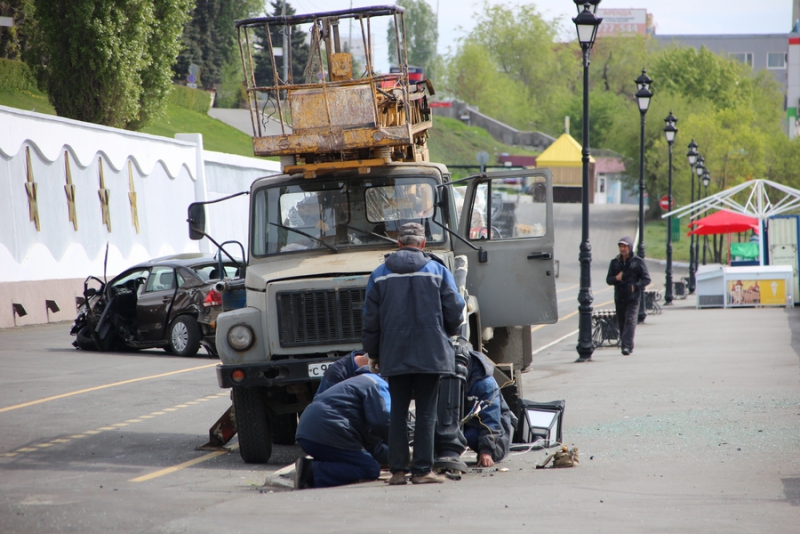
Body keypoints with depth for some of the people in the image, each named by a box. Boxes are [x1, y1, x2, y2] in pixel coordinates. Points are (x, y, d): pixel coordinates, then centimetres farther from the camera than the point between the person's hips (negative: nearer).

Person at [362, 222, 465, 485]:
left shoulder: (380, 275, 6)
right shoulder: (437, 271, 1)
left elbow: (370, 319, 7)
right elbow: (455, 312, 1)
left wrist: (373, 353, 18)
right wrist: (445, 334, 22)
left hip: (394, 356, 2)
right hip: (430, 355, -2)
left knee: (398, 413, 8)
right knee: (426, 413, 1)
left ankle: (398, 470, 6)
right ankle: (422, 470, -1)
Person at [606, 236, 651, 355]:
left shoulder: (638, 262, 2)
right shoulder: (615, 262, 12)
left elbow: (646, 279, 1)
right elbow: (608, 279, 14)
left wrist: (635, 286, -14)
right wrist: (616, 278, -8)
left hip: (633, 297, -4)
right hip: (619, 297, 4)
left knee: (630, 321, -14)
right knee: (621, 322, 6)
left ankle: (627, 346, -20)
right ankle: (627, 346, 15)